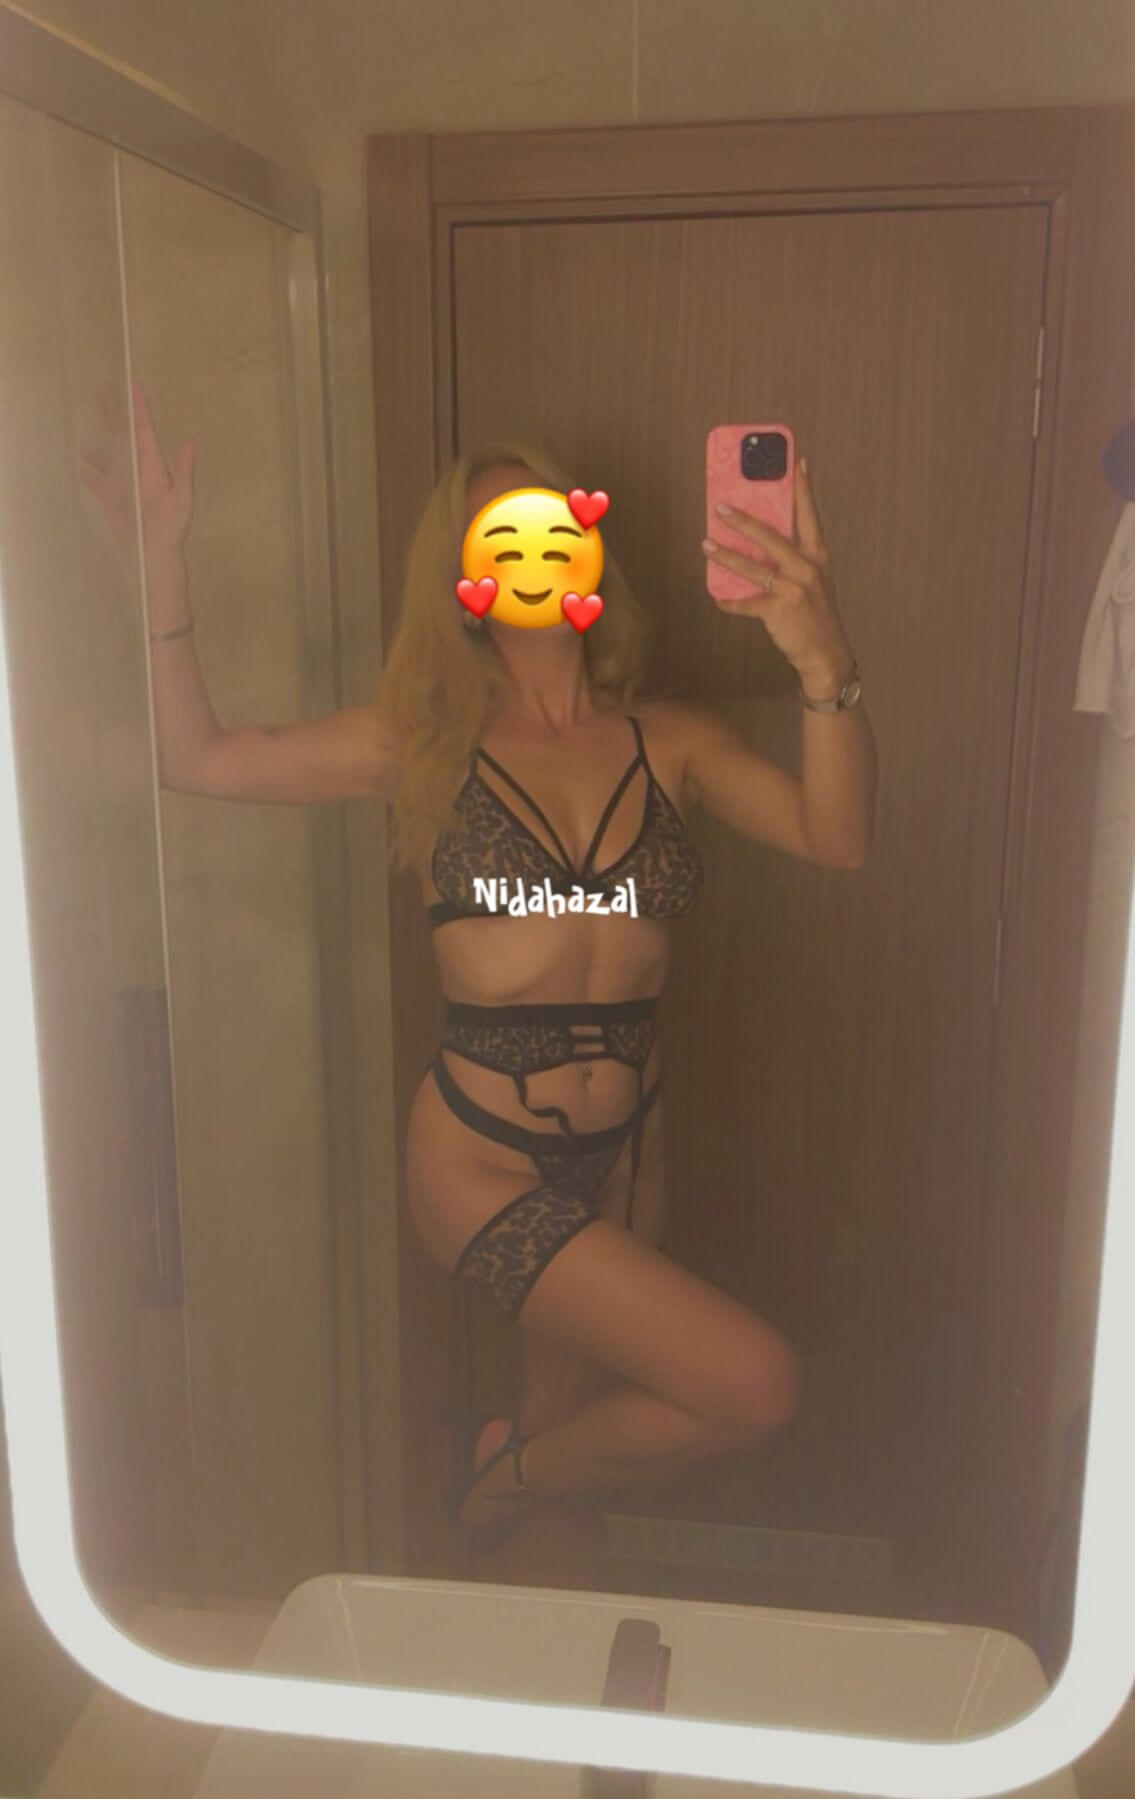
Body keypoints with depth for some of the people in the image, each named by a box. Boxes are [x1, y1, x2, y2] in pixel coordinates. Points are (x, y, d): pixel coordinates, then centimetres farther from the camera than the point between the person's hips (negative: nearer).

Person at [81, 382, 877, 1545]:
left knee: (574, 1415, 20)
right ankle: (514, 1474, 12)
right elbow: (194, 759, -4)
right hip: (484, 1161, -3)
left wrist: (825, 668, -31)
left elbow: (835, 838, -15)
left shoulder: (671, 742, 0)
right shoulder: (429, 746, -3)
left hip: (623, 1156, 4)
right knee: (756, 1384, -13)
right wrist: (161, 557, -10)